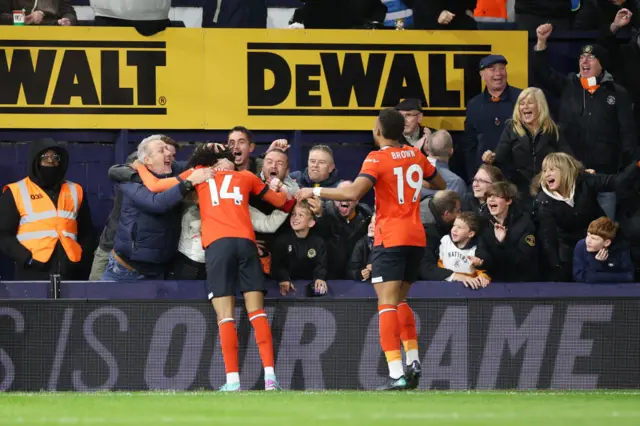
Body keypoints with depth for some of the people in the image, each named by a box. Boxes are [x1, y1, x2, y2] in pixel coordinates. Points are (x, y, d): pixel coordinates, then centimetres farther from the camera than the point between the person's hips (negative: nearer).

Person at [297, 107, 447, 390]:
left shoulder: (377, 159, -10)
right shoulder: (415, 156, 9)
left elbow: (353, 192, -23)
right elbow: (440, 184, 25)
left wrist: (315, 192, -14)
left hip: (390, 238, -7)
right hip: (416, 237, 7)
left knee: (387, 304, -10)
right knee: (399, 301, 21)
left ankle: (396, 374, -21)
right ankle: (413, 362, 8)